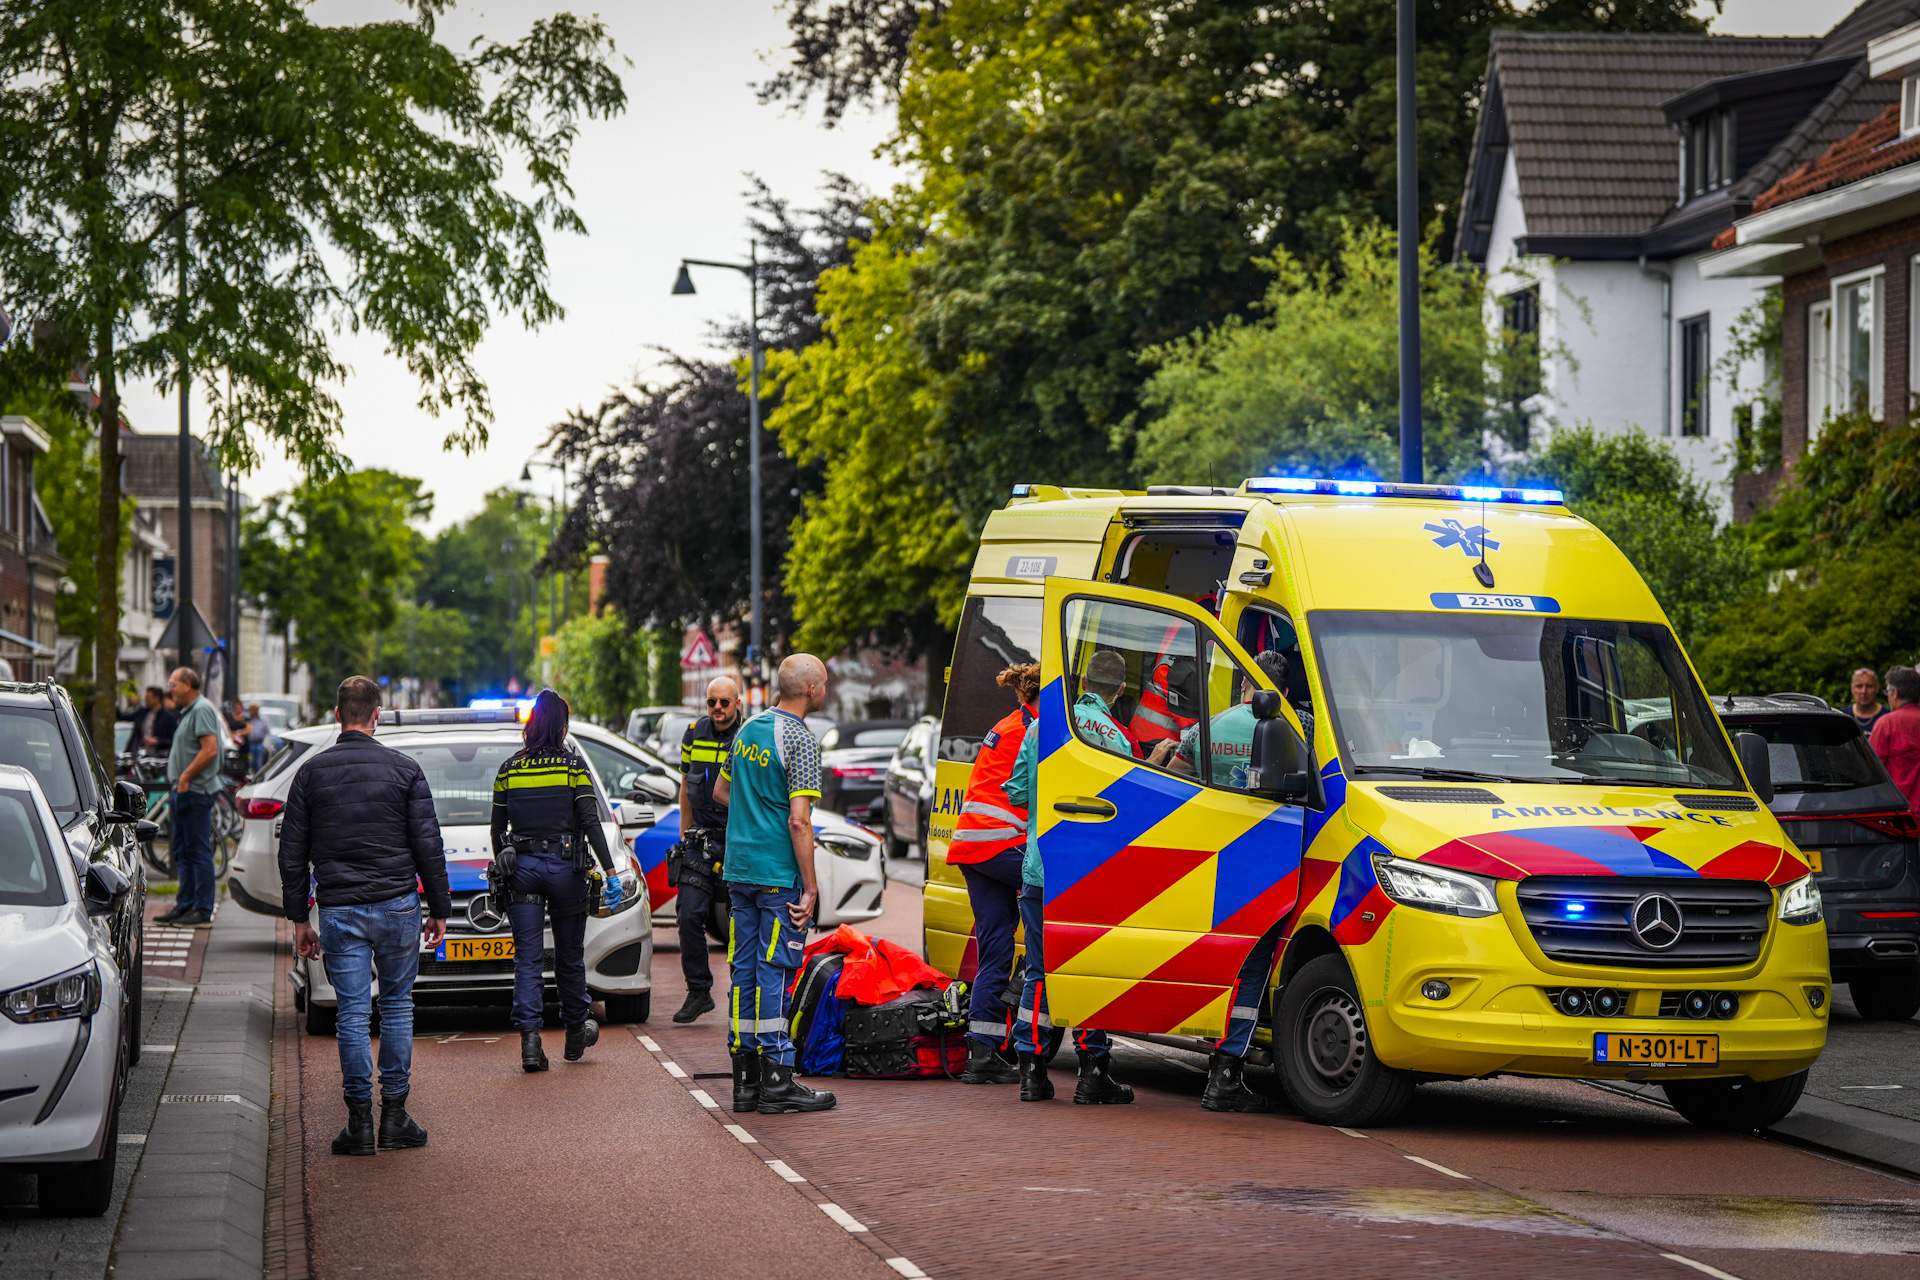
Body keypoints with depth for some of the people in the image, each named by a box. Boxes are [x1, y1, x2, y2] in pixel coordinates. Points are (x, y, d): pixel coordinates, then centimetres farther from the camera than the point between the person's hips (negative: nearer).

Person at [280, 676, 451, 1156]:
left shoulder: (311, 773, 3)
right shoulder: (404, 770, -2)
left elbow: (292, 851, 5)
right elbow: (428, 846, -1)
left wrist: (298, 917, 11)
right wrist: (439, 909, 7)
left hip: (338, 910, 1)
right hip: (397, 903, -1)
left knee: (353, 1012, 3)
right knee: (397, 1004, 11)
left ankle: (360, 1123, 1)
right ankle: (395, 1116, 9)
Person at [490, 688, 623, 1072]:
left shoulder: (508, 770, 4)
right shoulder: (573, 765, -5)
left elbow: (497, 828, 8)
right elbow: (591, 823, -10)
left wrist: (502, 867, 23)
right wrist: (611, 872, -9)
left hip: (521, 867, 2)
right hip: (565, 867, -2)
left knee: (527, 959, 0)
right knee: (570, 957, 13)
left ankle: (529, 1039, -13)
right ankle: (576, 1033, 27)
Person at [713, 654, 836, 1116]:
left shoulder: (748, 730, 11)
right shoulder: (800, 740, -14)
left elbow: (721, 791, 24)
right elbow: (799, 822, -18)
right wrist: (810, 887, -15)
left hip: (740, 869, 8)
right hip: (779, 874, -8)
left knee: (745, 970, 9)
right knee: (775, 973, -5)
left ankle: (745, 1079, 12)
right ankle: (776, 1082, -3)